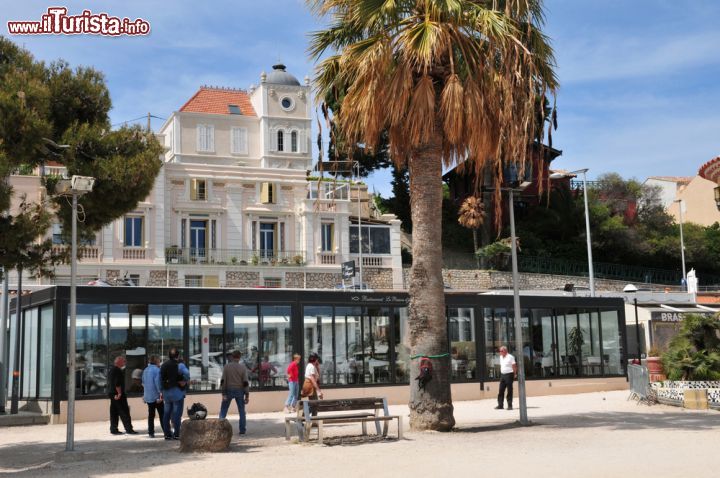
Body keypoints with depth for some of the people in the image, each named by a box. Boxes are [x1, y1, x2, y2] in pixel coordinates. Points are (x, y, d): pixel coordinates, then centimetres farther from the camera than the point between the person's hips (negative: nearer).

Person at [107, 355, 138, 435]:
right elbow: (117, 383, -22)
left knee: (114, 412, 11)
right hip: (118, 394, -10)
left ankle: (113, 429, 13)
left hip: (111, 393, 10)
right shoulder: (117, 371, -15)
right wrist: (119, 393, -19)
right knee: (124, 411, -7)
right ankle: (128, 429, -7)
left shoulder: (112, 370, 16)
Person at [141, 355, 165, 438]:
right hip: (156, 396, -7)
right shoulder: (156, 370, -13)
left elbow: (143, 383, 16)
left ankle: (151, 433, 9)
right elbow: (158, 383, -20)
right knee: (162, 414, -1)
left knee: (151, 415, 10)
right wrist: (161, 392, -16)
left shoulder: (145, 370, 11)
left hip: (148, 396, 7)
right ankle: (166, 431, -1)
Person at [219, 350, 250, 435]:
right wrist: (247, 395, -3)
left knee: (223, 410, 9)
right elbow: (245, 382, -6)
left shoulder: (227, 366, -4)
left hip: (229, 390, 0)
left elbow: (223, 381, -8)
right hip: (239, 391, 0)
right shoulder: (242, 367, -4)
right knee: (241, 411, 10)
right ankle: (242, 430, 10)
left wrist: (223, 393, -5)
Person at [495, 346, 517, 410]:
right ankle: (500, 405, 8)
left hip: (509, 374, -7)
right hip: (502, 375, 7)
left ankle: (510, 405, 3)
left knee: (509, 391, -2)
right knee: (501, 390, 5)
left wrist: (515, 374, -9)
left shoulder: (510, 357, -9)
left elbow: (514, 366, -8)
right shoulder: (501, 357, 13)